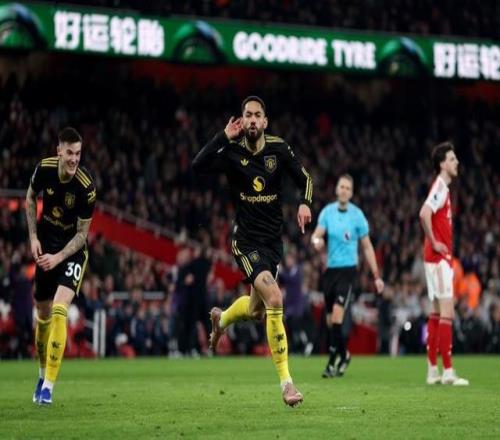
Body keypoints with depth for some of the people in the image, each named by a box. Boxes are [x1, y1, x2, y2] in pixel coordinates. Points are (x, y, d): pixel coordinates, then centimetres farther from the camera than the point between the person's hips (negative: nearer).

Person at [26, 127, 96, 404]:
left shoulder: (86, 188, -24)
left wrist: (58, 258, -24)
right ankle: (43, 373, 33)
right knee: (43, 314, 11)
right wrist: (33, 237, -2)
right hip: (45, 248, 4)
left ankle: (49, 385, -21)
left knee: (59, 310, -21)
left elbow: (82, 234, -14)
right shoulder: (44, 168, -13)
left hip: (72, 250, -4)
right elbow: (31, 198, 7)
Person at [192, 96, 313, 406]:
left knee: (256, 310, 19)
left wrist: (305, 203, -11)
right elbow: (198, 166, -23)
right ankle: (286, 381, -19)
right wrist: (224, 137, -24)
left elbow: (304, 178, 8)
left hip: (274, 240, 5)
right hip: (247, 240, -5)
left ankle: (221, 319, 56)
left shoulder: (279, 148, -2)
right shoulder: (232, 152, -9)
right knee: (274, 299, -24)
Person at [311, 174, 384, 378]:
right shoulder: (327, 211, 4)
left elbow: (367, 247, 1)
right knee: (330, 320, 8)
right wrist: (316, 240, -31)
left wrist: (376, 276, -1)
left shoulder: (357, 215, -4)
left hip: (348, 269, -4)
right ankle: (344, 354, 30)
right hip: (330, 269, 4)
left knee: (337, 315, -18)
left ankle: (332, 361, -15)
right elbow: (317, 234, -5)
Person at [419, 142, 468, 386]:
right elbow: (424, 214, -30)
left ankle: (433, 370, 14)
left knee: (437, 312, 11)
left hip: (440, 258, 10)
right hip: (439, 258, -10)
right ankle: (447, 371, -12)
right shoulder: (440, 187, -14)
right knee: (447, 312, -11)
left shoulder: (444, 188, 16)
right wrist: (434, 243, -20)